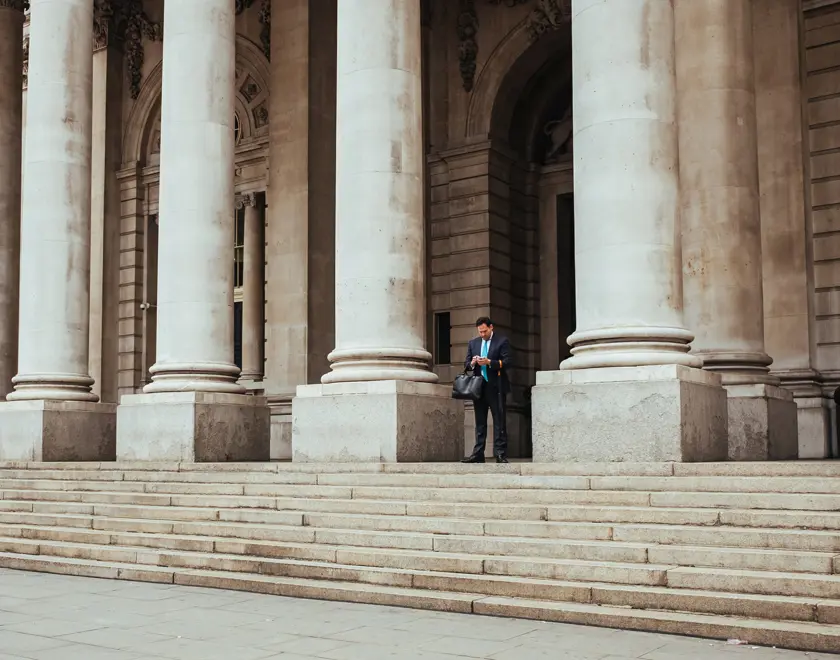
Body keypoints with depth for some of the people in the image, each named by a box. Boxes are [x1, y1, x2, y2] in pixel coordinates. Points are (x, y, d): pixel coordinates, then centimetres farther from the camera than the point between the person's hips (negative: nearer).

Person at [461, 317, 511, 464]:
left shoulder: (502, 341, 1)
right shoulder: (473, 343, 16)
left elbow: (507, 363, -7)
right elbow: (466, 364, 14)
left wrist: (489, 362, -18)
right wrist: (472, 363, -8)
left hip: (496, 387, -5)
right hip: (479, 387, 5)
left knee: (499, 421, -3)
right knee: (480, 421, 6)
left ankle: (500, 454, -2)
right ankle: (478, 454, 7)